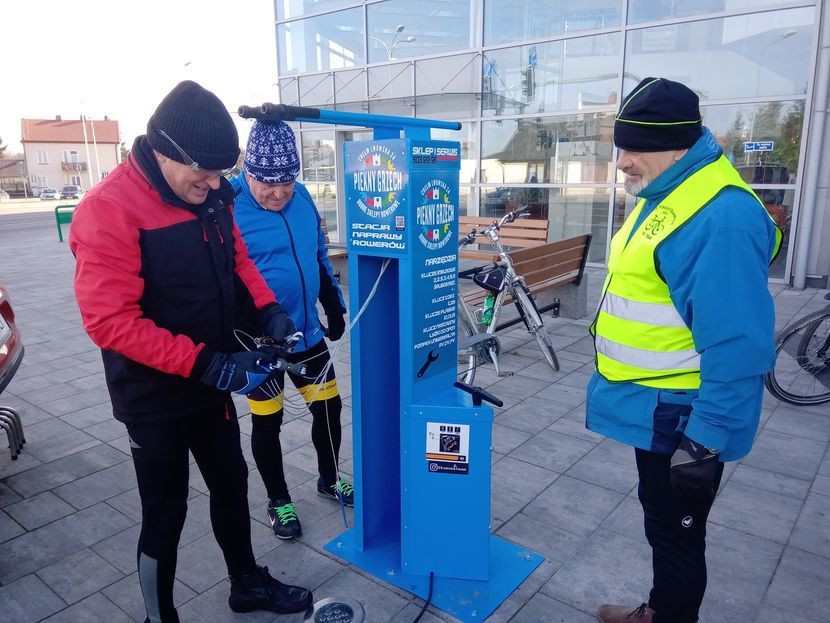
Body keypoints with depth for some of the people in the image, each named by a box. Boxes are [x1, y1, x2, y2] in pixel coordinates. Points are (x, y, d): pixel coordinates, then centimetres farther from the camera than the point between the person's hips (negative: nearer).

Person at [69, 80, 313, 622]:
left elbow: (237, 260, 11)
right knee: (166, 512, 8)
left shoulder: (211, 196, -1)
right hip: (155, 396, -7)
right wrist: (207, 365, -31)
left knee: (231, 483, 20)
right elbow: (110, 321, -27)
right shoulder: (109, 209, -23)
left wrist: (268, 312, -8)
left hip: (210, 382, 7)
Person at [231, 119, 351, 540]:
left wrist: (335, 308, 14)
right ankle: (278, 501, 33)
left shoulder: (301, 197, 0)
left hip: (307, 332, 6)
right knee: (267, 423, 11)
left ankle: (329, 480, 40)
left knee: (327, 407, 15)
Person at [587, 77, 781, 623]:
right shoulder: (664, 197, 7)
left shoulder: (720, 217, -26)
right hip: (653, 405, 10)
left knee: (675, 531, 10)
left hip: (680, 417, -10)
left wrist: (706, 441, -23)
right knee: (660, 518, 25)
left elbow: (737, 345, -27)